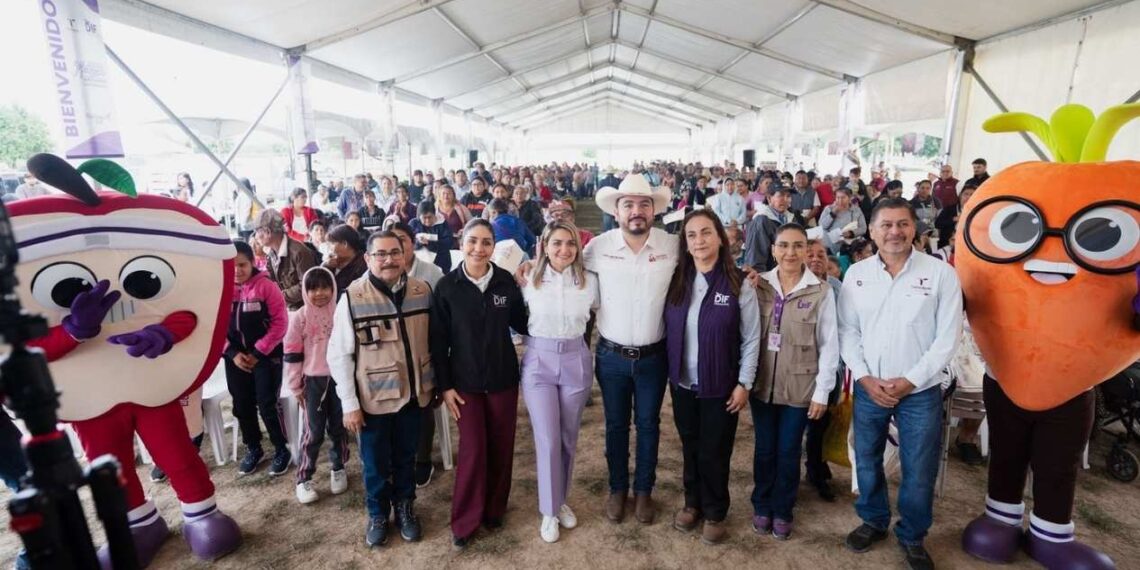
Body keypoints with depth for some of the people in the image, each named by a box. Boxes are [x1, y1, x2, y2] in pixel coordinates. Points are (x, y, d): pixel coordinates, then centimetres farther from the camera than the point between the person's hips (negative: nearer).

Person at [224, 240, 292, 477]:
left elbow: (280, 322, -11)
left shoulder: (266, 286, -11)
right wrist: (232, 353, -7)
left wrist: (258, 352, -12)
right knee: (242, 406, 13)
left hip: (266, 356, -4)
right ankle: (253, 449, 33)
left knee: (267, 405, -3)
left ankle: (282, 450, 16)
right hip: (235, 358, 4)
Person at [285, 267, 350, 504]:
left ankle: (338, 469, 31)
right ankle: (303, 478, 18)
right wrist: (295, 386, 0)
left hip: (340, 379, 1)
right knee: (314, 432, 3)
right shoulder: (299, 317, -6)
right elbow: (292, 355, -1)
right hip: (313, 381, -1)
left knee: (339, 428, 13)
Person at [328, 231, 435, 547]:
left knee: (406, 457, 19)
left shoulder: (422, 291, -3)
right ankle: (378, 514, 40)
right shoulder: (352, 298, -14)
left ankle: (405, 508, 42)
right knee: (375, 462, 16)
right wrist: (349, 403, -10)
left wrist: (434, 383, 9)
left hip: (413, 394, 3)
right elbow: (339, 354, -9)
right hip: (373, 398, -2)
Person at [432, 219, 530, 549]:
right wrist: (445, 385, -5)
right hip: (465, 381, -1)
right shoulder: (447, 286, -8)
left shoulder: (507, 282, -5)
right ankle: (464, 520, 21)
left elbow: (522, 325, 4)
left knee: (501, 447, 11)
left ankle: (494, 508, 34)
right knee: (472, 450, 0)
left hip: (503, 378, 2)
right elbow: (438, 340, -4)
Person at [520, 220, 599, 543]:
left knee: (568, 438, 14)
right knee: (548, 440, 0)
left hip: (576, 361, 1)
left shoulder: (590, 281, -4)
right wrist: (539, 337, 5)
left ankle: (561, 500, 36)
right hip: (539, 361, -1)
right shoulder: (530, 281, -5)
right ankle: (549, 511, 20)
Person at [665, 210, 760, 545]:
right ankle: (692, 502, 39)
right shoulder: (676, 281, -1)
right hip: (682, 383, 3)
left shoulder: (738, 284, -11)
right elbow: (667, 331, 4)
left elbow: (751, 339, -8)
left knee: (714, 452, 11)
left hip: (720, 386, -3)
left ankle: (715, 513, 33)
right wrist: (669, 372, 3)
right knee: (689, 447, 17)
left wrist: (744, 383, -9)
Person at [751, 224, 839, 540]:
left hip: (800, 387, -1)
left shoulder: (821, 291, -7)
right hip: (762, 383, 2)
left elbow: (829, 345, -5)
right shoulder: (759, 285, -2)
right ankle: (762, 506, 35)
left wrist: (822, 392, -5)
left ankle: (782, 510, 33)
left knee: (788, 452, 12)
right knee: (764, 449, 14)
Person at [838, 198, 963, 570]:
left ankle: (912, 536, 33)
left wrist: (909, 380, -13)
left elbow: (947, 337, -8)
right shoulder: (856, 274, -1)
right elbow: (848, 332, 1)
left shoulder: (941, 274, -6)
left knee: (919, 471, 10)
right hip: (868, 389, 2)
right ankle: (873, 521, 39)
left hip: (921, 391, -2)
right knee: (867, 461, 15)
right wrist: (865, 378, -9)